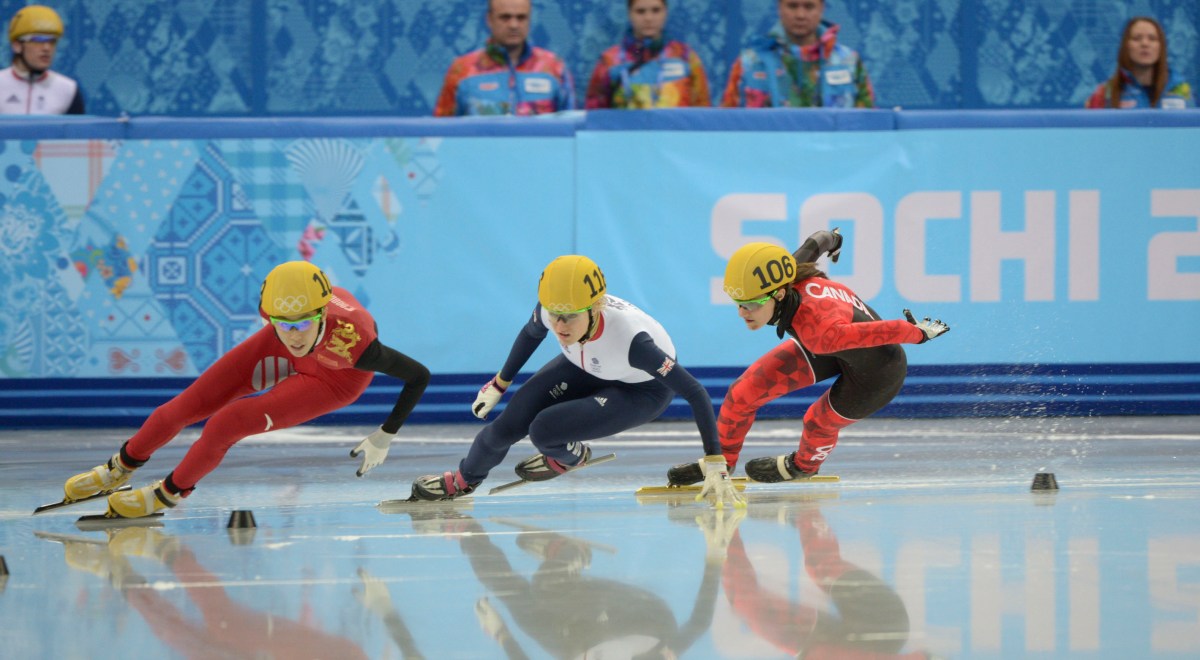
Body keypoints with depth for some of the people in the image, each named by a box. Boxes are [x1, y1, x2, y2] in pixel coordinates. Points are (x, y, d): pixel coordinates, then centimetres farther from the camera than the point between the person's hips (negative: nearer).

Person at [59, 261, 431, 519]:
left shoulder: (353, 342, -46)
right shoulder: (275, 305, -36)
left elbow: (419, 376, -33)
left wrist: (384, 438, -27)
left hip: (335, 379, -3)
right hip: (284, 356, 3)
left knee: (229, 423, -16)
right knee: (190, 405, 3)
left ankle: (169, 493, 12)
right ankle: (121, 468, 30)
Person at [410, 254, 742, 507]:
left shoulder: (630, 339, -43)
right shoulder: (551, 308, -29)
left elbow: (695, 393, -38)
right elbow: (531, 334, -1)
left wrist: (715, 467, -39)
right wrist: (500, 383, 11)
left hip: (643, 390, -5)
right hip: (585, 368, 5)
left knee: (543, 431, -22)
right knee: (510, 424, -7)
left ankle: (570, 457, 15)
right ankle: (464, 479, 24)